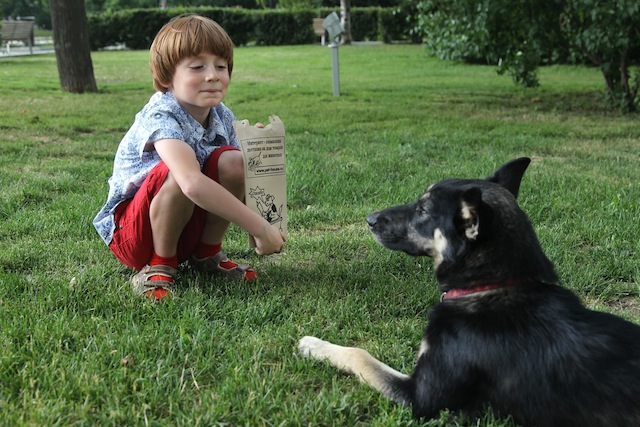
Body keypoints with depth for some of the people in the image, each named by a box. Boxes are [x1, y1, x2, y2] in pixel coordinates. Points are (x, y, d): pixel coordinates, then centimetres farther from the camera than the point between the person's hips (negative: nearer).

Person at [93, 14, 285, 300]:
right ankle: (159, 266, -15)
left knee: (233, 161, -18)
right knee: (180, 172, -35)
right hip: (131, 231, -6)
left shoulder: (221, 117, -4)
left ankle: (207, 254, 0)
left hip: (191, 224, 6)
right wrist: (259, 228, -45)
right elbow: (192, 183, -46)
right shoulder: (160, 118, -28)